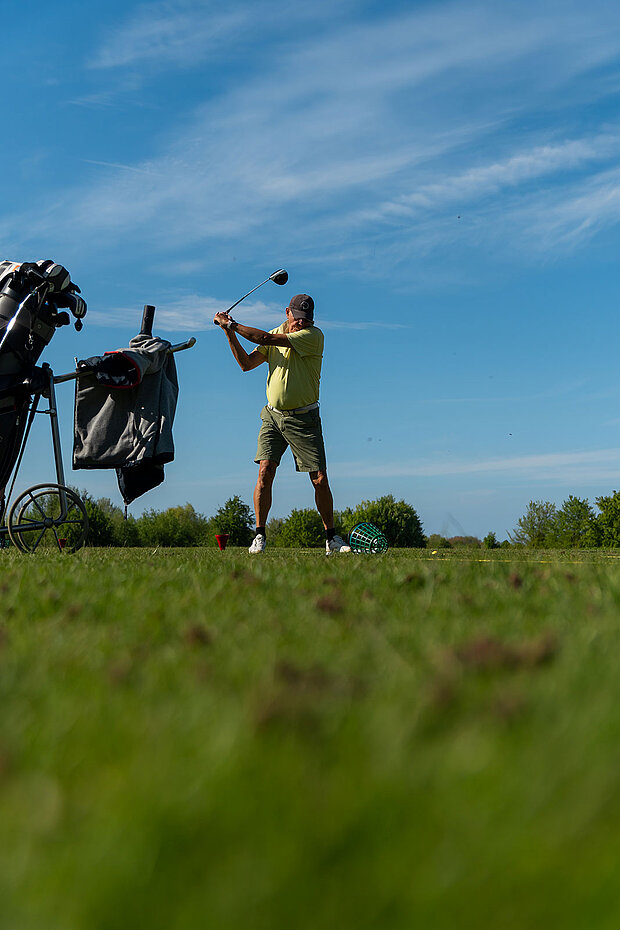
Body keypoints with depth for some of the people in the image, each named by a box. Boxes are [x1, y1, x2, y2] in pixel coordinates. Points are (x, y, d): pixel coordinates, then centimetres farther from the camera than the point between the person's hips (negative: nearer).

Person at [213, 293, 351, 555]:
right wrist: (230, 334, -3)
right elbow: (246, 364, 7)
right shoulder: (276, 333, 9)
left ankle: (331, 537, 11)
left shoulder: (314, 335, -10)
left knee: (320, 479, -3)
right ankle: (260, 535, -2)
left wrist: (233, 324, -10)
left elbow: (267, 339, -18)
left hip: (304, 418, -3)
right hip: (273, 416, 3)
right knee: (265, 472, -10)